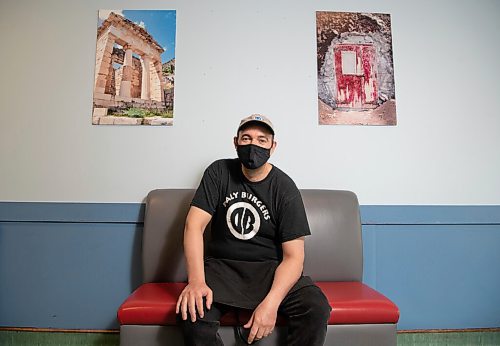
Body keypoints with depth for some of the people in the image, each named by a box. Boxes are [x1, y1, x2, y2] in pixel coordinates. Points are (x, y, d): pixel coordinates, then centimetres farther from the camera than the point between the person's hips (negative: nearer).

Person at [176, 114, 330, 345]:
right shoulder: (219, 172, -2)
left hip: (270, 268, 0)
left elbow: (293, 256, -10)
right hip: (222, 266, 1)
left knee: (317, 309, -24)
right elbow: (194, 224, -10)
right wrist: (196, 281, -25)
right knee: (191, 311, -29)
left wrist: (270, 303, -26)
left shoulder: (285, 188, -7)